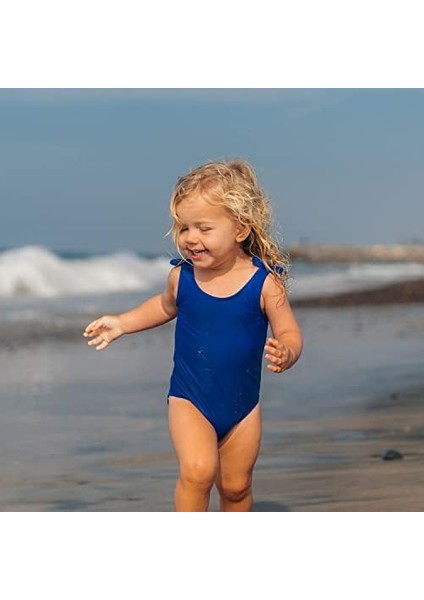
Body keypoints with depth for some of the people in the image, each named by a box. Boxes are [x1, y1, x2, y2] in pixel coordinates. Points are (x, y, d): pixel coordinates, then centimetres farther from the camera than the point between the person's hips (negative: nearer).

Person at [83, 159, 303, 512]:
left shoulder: (265, 283, -14)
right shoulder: (181, 277, -7)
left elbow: (289, 334, -10)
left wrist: (284, 354, -33)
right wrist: (121, 324, 8)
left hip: (242, 406, 0)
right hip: (189, 402, 0)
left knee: (236, 486, 13)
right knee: (197, 470, -23)